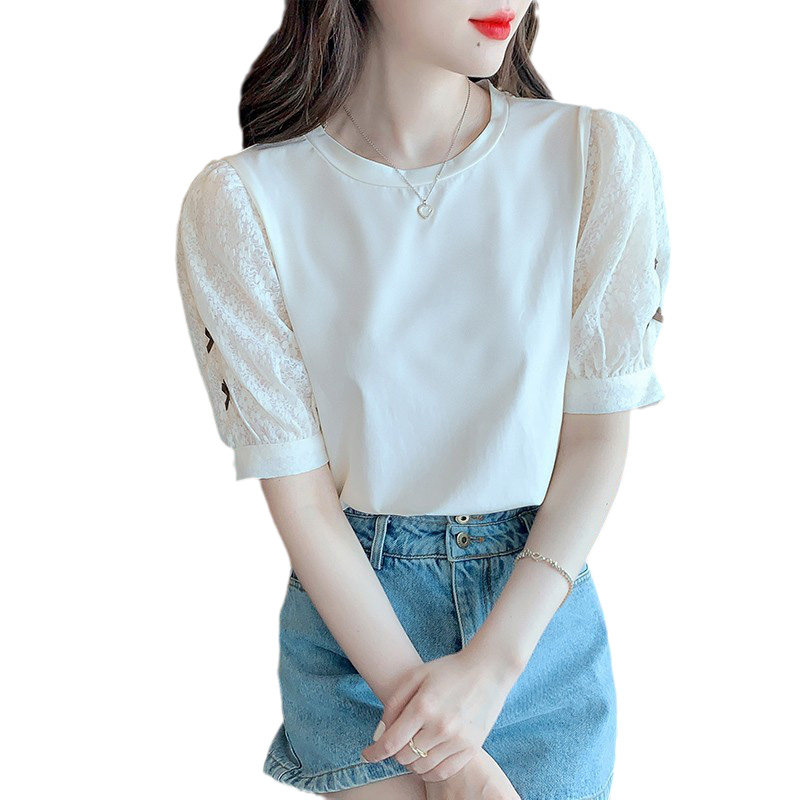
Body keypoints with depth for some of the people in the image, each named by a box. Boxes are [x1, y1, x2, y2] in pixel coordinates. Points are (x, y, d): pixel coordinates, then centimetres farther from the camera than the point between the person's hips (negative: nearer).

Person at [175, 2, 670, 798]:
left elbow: (598, 435, -7)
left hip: (540, 607, 2)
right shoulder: (240, 202, -13)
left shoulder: (597, 156, -10)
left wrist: (493, 661, -17)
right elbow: (299, 494, -12)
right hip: (353, 608, -1)